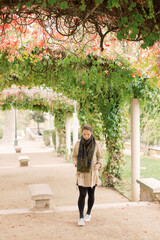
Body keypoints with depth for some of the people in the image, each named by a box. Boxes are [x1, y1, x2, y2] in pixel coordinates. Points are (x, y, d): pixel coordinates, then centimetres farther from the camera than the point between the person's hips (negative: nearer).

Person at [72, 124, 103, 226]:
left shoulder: (96, 144, -5)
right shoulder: (78, 144, -2)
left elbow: (100, 157, 5)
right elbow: (74, 156, 10)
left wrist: (98, 164, -14)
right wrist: (76, 163, -8)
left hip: (92, 173, 0)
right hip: (81, 173, 0)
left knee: (91, 194, 11)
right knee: (82, 194, -7)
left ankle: (88, 213, 31)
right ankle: (81, 217, 0)